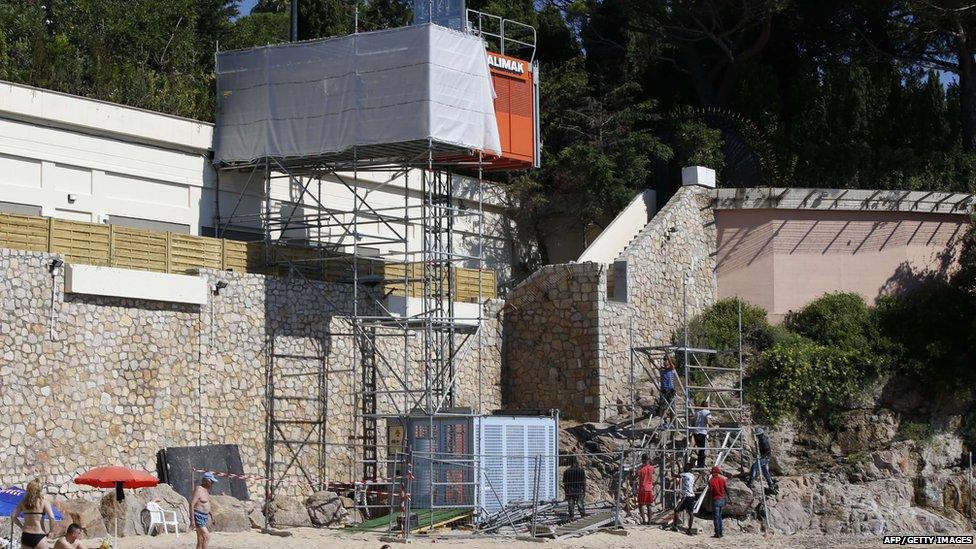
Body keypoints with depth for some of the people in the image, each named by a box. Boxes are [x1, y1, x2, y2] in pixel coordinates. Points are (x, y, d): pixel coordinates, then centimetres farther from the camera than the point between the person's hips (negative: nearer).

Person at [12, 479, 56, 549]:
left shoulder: (24, 502, 7)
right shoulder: (44, 501, -6)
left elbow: (13, 516, 8)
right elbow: (51, 518, -15)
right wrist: (50, 531, -1)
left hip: (25, 535, 4)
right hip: (39, 536, -4)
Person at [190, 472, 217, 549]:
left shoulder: (206, 490, 12)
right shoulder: (198, 490, -17)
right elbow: (191, 504, -21)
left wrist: (209, 512, 15)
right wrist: (192, 520, -25)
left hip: (204, 517, 10)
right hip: (198, 517, -9)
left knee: (201, 541, 7)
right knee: (207, 536, -17)